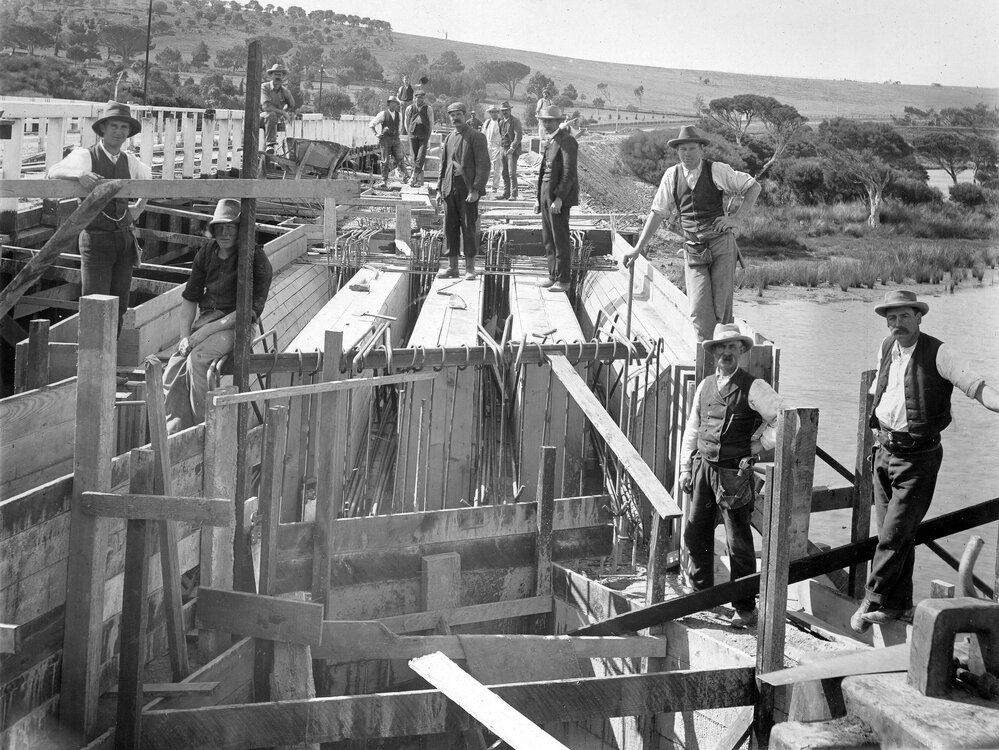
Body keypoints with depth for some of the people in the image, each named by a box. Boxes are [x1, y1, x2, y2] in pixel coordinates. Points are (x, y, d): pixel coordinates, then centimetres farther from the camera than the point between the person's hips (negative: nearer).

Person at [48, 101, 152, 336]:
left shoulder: (129, 161, 9)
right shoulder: (85, 156, -6)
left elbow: (147, 177, 31)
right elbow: (54, 171, -23)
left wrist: (138, 208, 20)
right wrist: (80, 174, -42)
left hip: (124, 237, 5)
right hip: (96, 238, -5)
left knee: (119, 307, 8)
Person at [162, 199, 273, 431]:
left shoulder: (256, 260, -10)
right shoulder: (206, 254, 9)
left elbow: (251, 310, -17)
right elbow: (189, 297, 14)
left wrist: (205, 331, -20)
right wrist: (184, 336, -2)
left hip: (235, 325, -6)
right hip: (205, 317, 6)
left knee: (197, 359, -32)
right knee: (172, 374, -14)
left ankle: (204, 427, -23)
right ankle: (177, 426, -8)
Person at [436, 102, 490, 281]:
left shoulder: (476, 137, -4)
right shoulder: (448, 139, 15)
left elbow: (484, 165, -9)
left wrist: (476, 190, -16)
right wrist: (439, 189, 11)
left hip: (468, 190, -5)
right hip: (450, 190, 5)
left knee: (469, 228, -3)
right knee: (450, 228, 5)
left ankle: (470, 268, 3)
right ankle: (452, 267, 12)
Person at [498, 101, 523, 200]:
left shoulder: (515, 121, -8)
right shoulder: (501, 122, 15)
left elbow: (519, 137, -13)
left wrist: (512, 148, -18)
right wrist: (501, 144, 12)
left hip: (513, 150, -7)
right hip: (504, 150, 7)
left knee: (512, 173, -11)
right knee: (505, 173, 7)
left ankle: (513, 195, -8)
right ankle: (506, 193, 12)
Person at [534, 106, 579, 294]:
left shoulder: (567, 142, -12)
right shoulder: (551, 141, 17)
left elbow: (569, 173, -18)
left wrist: (559, 199, -22)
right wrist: (539, 198, 18)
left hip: (560, 196, -9)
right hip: (547, 195, 9)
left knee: (560, 239, -5)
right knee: (548, 239, 12)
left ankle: (563, 280, 0)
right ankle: (553, 276, 20)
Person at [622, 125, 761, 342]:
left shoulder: (717, 171, -3)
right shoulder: (672, 175, 5)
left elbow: (754, 187, 5)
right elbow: (658, 212, 11)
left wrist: (737, 218, -5)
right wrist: (638, 248, 9)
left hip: (721, 244, -2)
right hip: (693, 249, 2)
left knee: (721, 306, -3)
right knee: (699, 310, -11)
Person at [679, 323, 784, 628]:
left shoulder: (753, 387, -7)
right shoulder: (705, 386, 10)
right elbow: (692, 429, 17)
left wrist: (758, 446, -6)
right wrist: (685, 468, 13)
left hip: (734, 472, -6)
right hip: (702, 466, 6)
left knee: (738, 542, -1)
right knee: (695, 533, 12)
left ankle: (745, 608, 7)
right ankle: (701, 592, 31)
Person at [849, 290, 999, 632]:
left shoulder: (938, 353, -13)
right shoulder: (886, 348, 7)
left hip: (918, 458, -6)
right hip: (885, 451, 6)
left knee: (894, 535, -7)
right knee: (892, 533, 12)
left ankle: (873, 602, 7)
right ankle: (899, 604, 23)